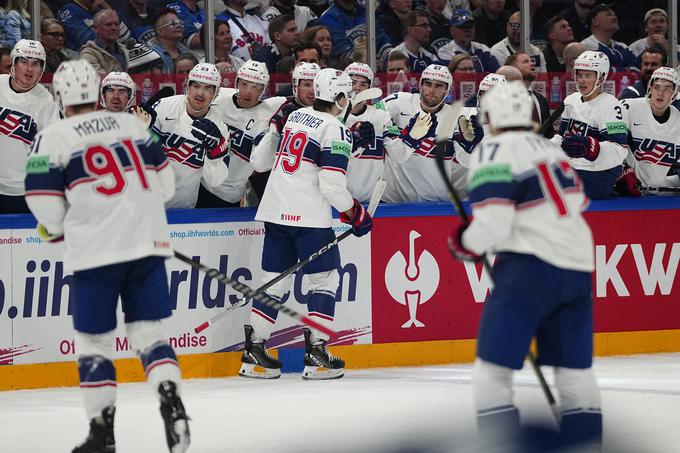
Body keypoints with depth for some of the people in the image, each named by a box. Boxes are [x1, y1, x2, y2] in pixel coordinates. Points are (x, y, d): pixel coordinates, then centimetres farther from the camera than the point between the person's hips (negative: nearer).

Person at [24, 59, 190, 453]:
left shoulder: (53, 138, -2)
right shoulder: (132, 125, 10)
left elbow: (47, 206, -4)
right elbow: (164, 182, 13)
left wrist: (59, 231, 17)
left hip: (96, 252, -3)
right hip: (147, 243, 3)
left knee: (94, 340, 7)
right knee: (149, 331, 9)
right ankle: (172, 405, -12)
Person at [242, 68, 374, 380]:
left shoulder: (295, 116, 13)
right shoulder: (335, 131, -10)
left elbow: (262, 158, 21)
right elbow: (332, 184, -16)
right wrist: (355, 214, -3)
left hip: (275, 211, 7)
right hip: (308, 215, -7)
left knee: (276, 280, 12)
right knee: (325, 279, 3)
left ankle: (254, 353, 9)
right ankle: (316, 355, -2)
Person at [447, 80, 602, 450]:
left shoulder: (494, 152, -6)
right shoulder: (550, 150, 19)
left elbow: (492, 222, -14)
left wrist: (465, 245, 5)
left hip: (531, 265, -8)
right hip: (577, 267, 8)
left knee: (492, 368, -6)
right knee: (575, 368, 16)